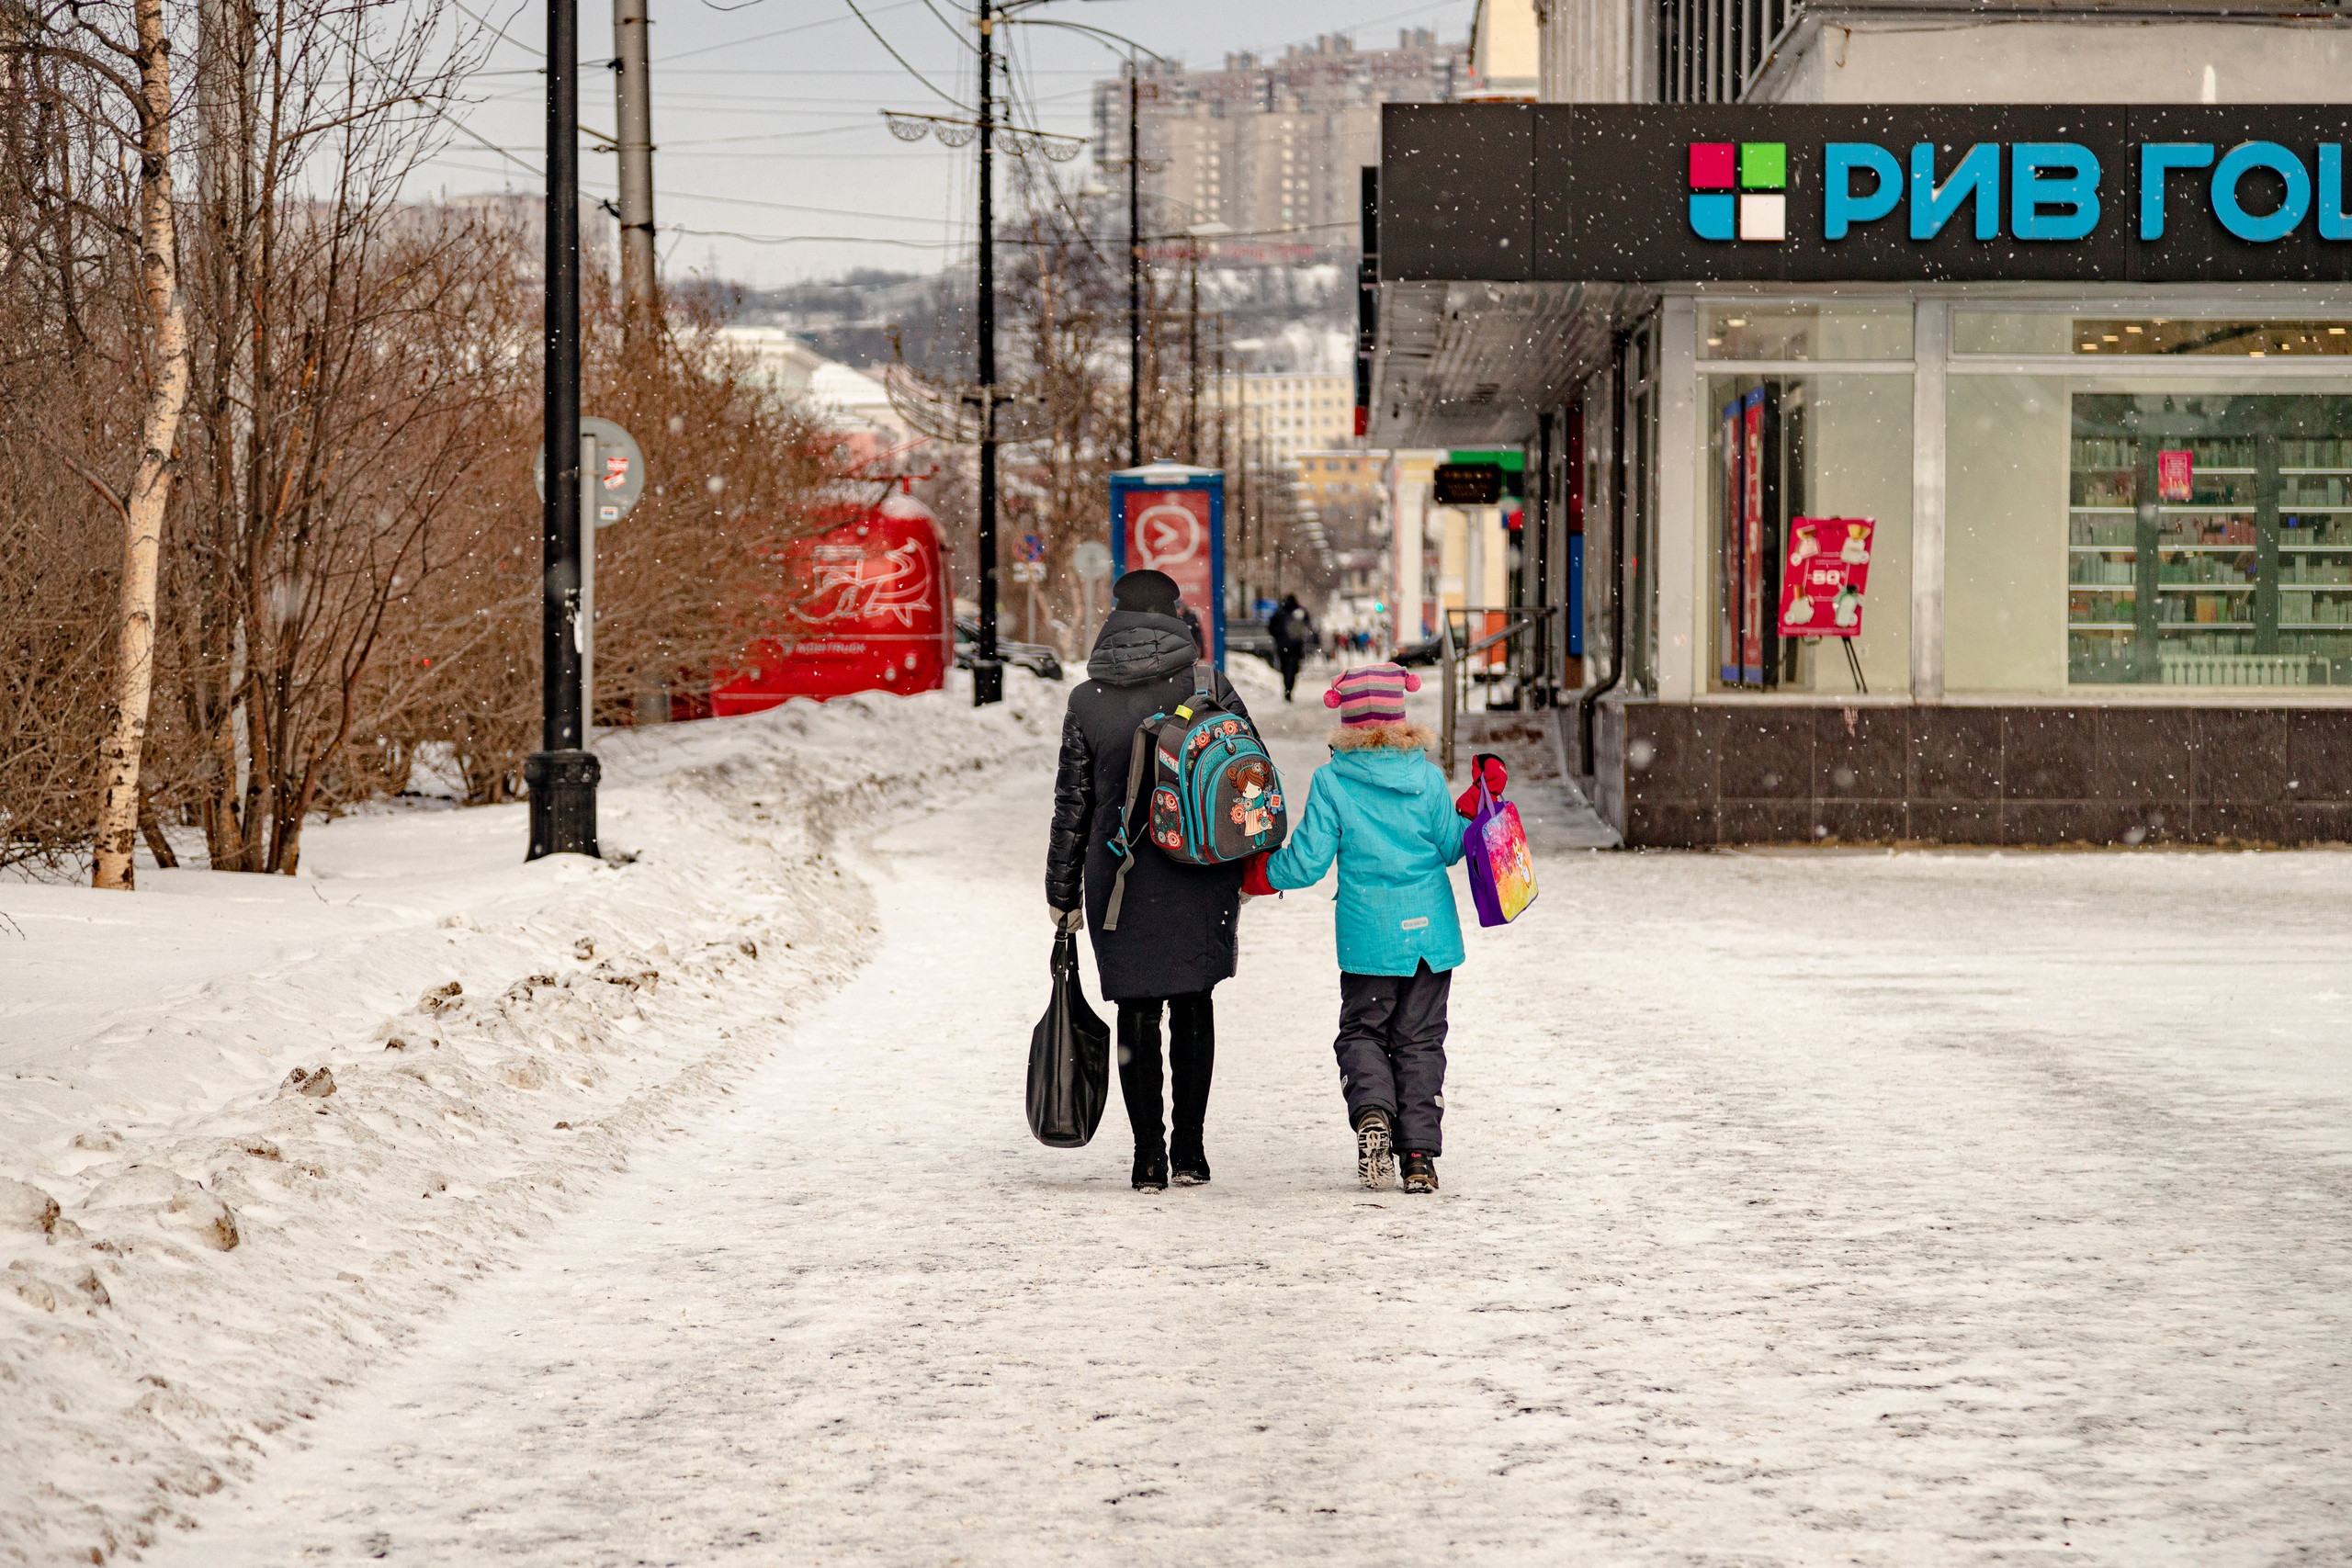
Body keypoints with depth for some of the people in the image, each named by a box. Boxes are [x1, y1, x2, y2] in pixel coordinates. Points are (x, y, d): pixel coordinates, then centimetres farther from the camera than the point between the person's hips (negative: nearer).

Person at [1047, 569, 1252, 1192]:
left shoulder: (1087, 702, -2)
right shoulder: (1210, 688, -3)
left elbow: (1072, 806, 2)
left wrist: (1063, 894, 10)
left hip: (1121, 877, 0)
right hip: (1203, 875, 0)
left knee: (1138, 1011, 7)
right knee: (1192, 1003, 13)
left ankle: (1149, 1155, 5)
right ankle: (1188, 1148, 12)